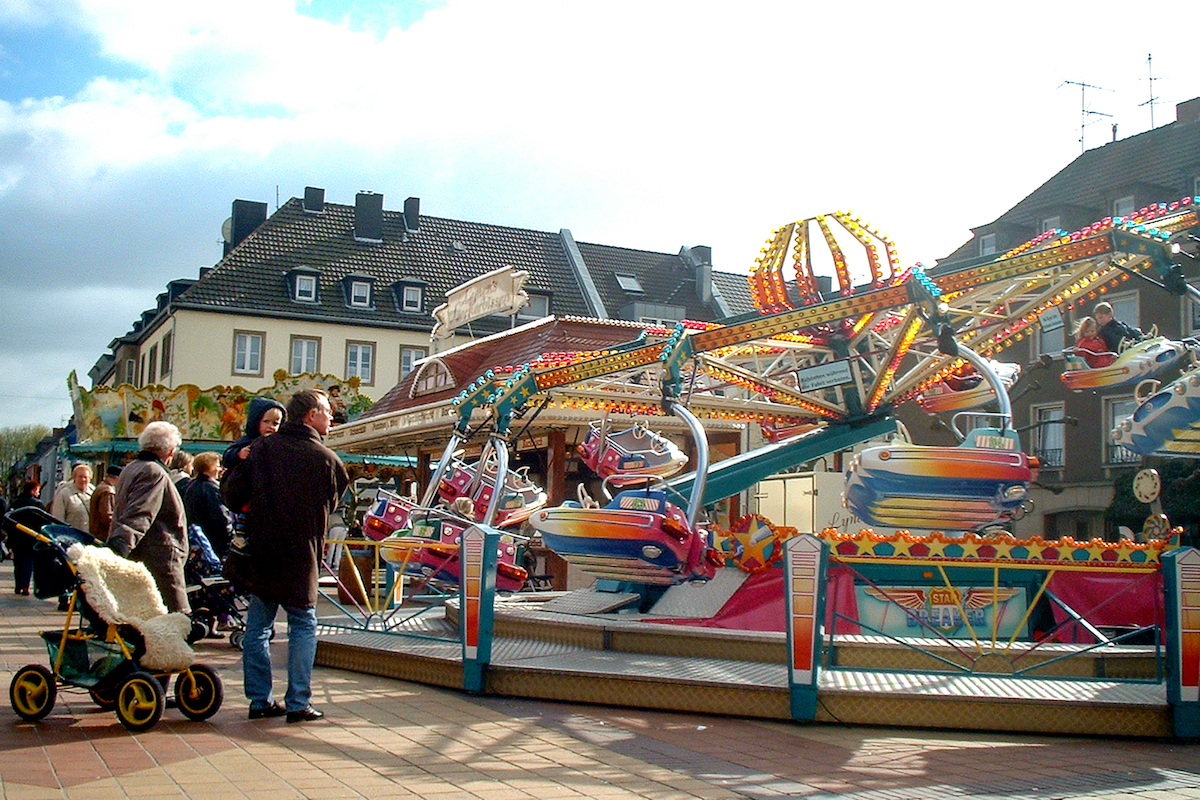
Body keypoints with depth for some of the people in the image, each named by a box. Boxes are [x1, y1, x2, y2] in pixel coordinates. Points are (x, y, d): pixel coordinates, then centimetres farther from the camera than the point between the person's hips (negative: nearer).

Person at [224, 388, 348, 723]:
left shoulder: (262, 448, 0)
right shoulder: (326, 459, -6)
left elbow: (232, 493, -4)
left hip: (260, 551, 3)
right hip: (301, 554, -3)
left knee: (257, 626, 11)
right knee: (303, 627, 6)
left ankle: (260, 700, 13)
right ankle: (298, 703, 3)